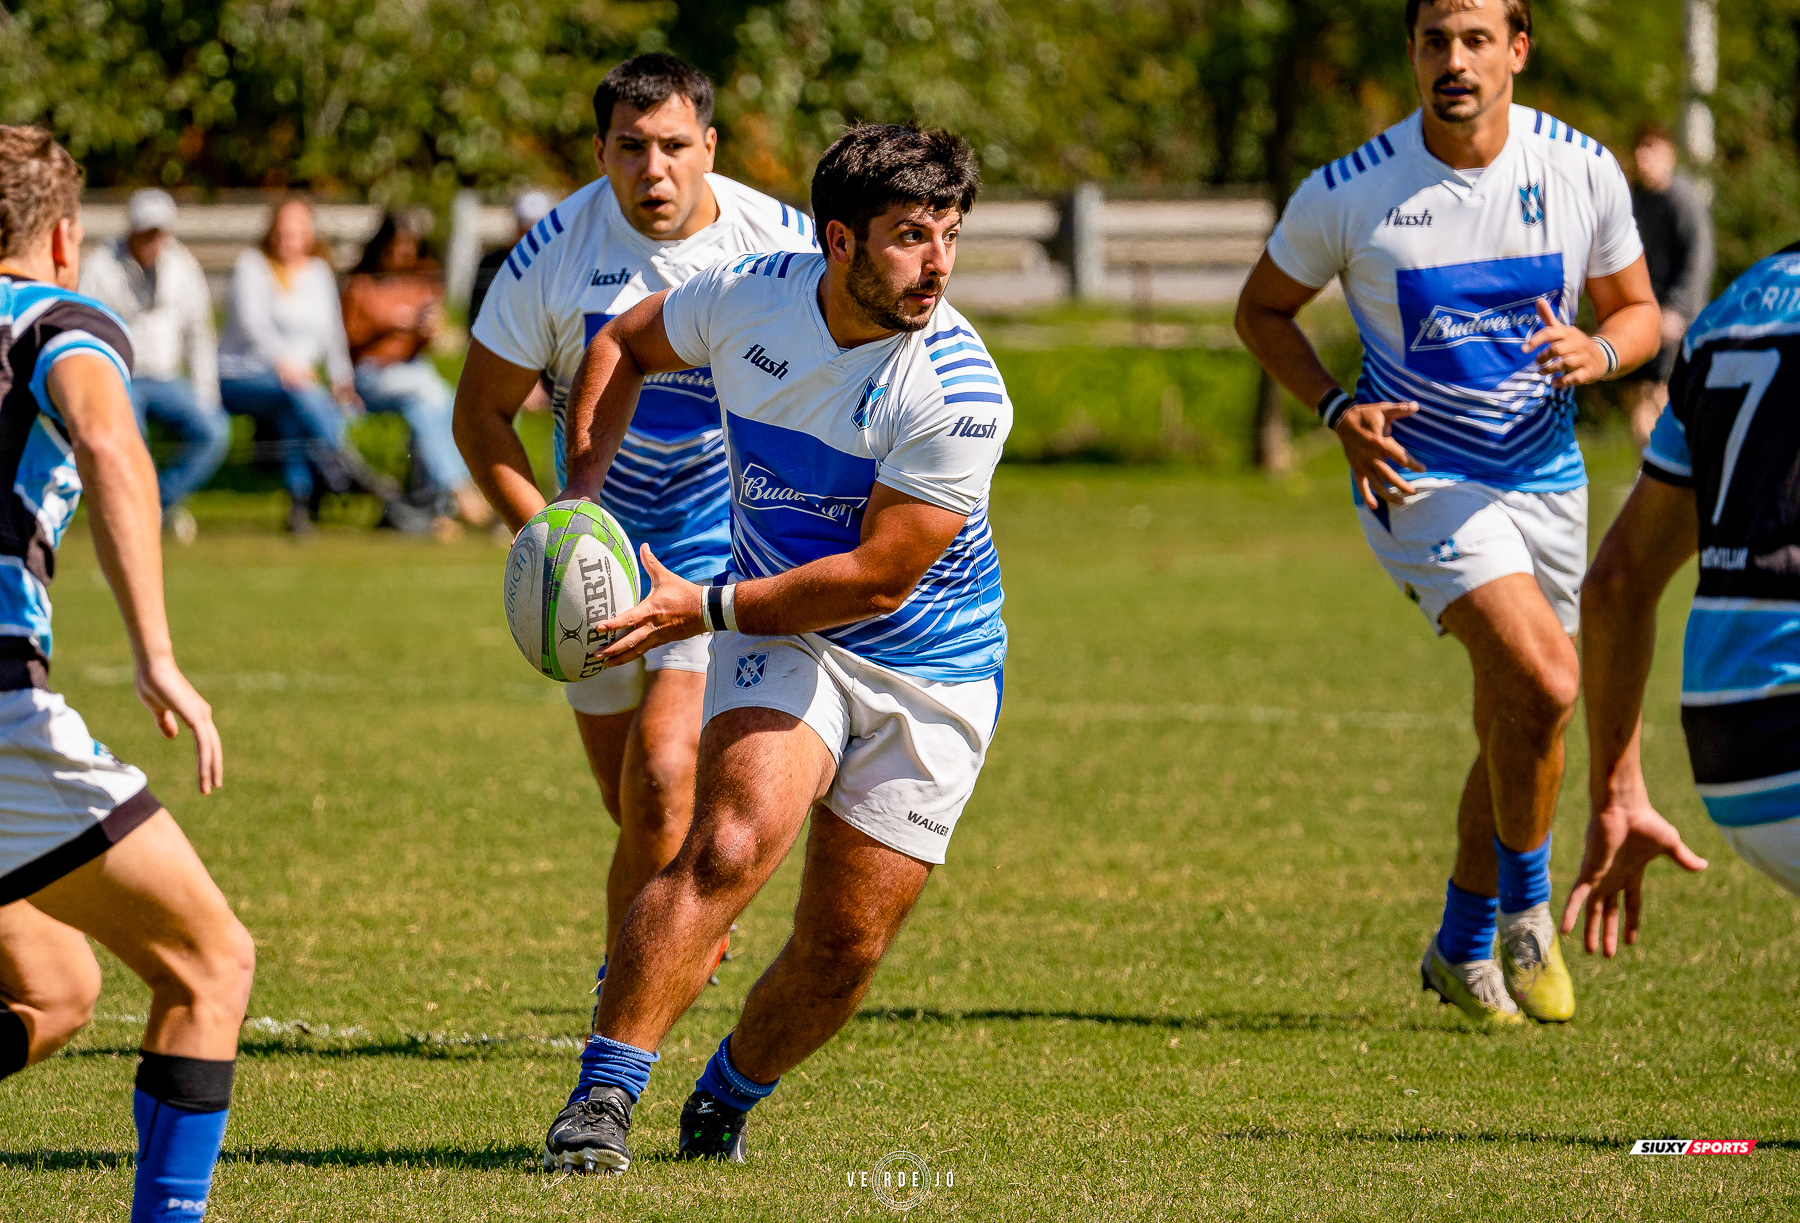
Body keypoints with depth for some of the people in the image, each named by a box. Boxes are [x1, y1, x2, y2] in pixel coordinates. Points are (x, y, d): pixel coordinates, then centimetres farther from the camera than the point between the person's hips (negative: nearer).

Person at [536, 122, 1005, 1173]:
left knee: (845, 947, 1)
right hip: (785, 642, 1)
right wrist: (583, 487, 1)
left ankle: (726, 1099, 29)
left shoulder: (960, 395, -23)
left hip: (929, 669, -1)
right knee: (729, 846, -25)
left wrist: (703, 609, -22)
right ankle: (601, 1101, -23)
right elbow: (627, 345, 12)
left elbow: (878, 577, -22)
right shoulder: (749, 296, -10)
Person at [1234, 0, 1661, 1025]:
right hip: (1421, 477, -4)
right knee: (1545, 680, -25)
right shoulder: (1348, 193, -12)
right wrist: (1338, 410, -12)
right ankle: (1526, 911, -3)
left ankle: (1461, 950, 32)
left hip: (1547, 480, 4)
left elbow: (1638, 309, 7)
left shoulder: (1585, 172, -6)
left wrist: (1601, 352, -16)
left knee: (1519, 728, 12)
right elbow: (1263, 308, 4)